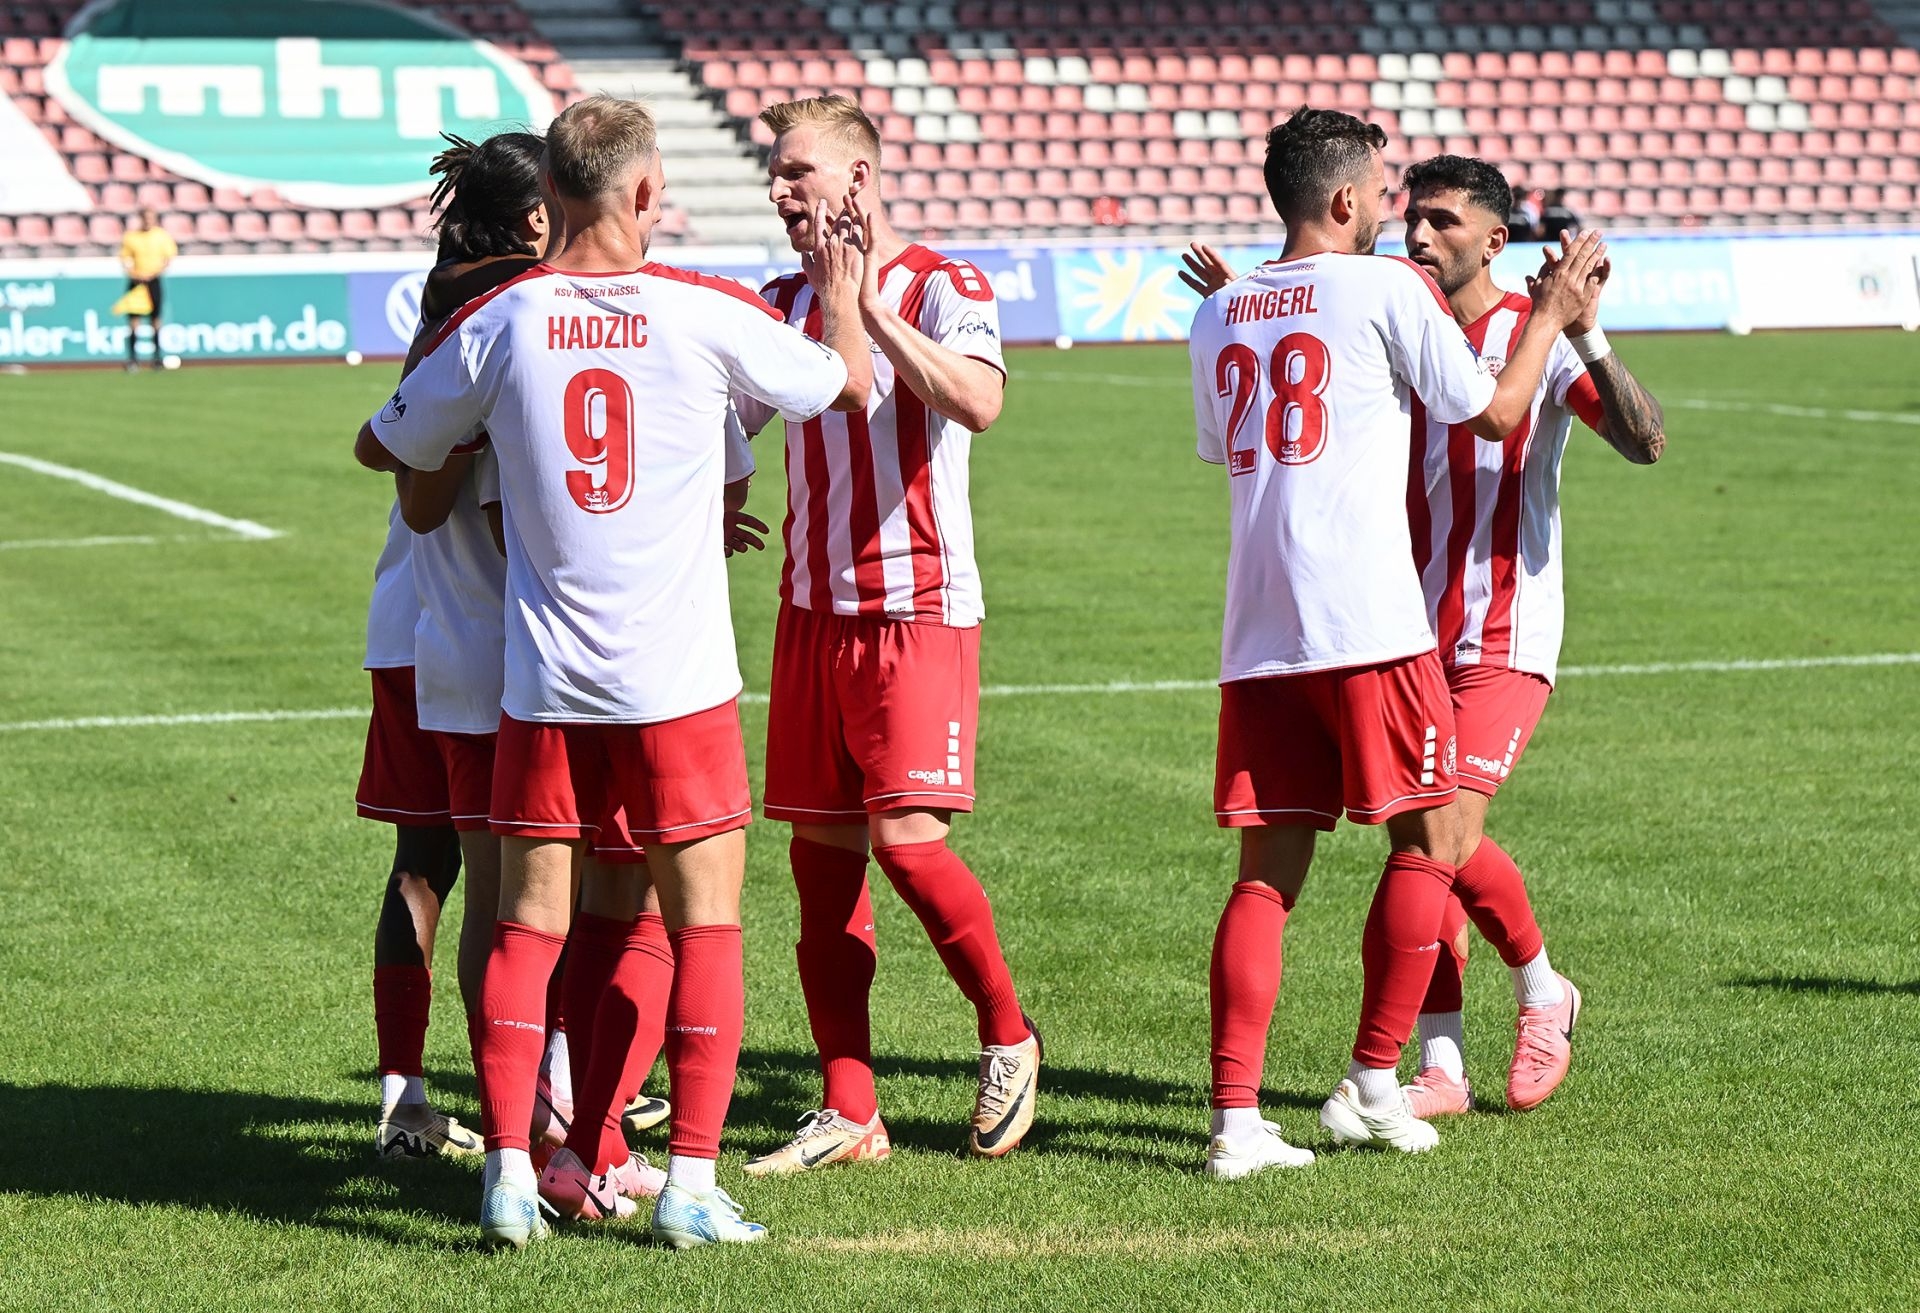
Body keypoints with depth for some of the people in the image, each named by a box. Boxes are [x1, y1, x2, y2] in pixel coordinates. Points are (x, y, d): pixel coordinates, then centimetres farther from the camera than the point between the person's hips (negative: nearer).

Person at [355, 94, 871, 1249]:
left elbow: (383, 448, 13)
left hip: (543, 686, 2)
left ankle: (511, 1170, 3)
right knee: (705, 925, 6)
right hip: (681, 680, -2)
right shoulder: (709, 313, -6)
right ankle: (693, 1184, 3)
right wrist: (844, 294, 30)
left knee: (529, 926, 8)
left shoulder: (497, 323, -2)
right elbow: (850, 386, 11)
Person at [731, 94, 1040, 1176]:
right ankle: (851, 1110, 10)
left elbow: (978, 402, -26)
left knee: (907, 838, -15)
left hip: (919, 608, -6)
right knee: (822, 852, 4)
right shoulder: (785, 304, 12)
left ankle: (1008, 1034, 9)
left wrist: (866, 305, -28)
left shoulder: (942, 288, -7)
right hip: (813, 610, 6)